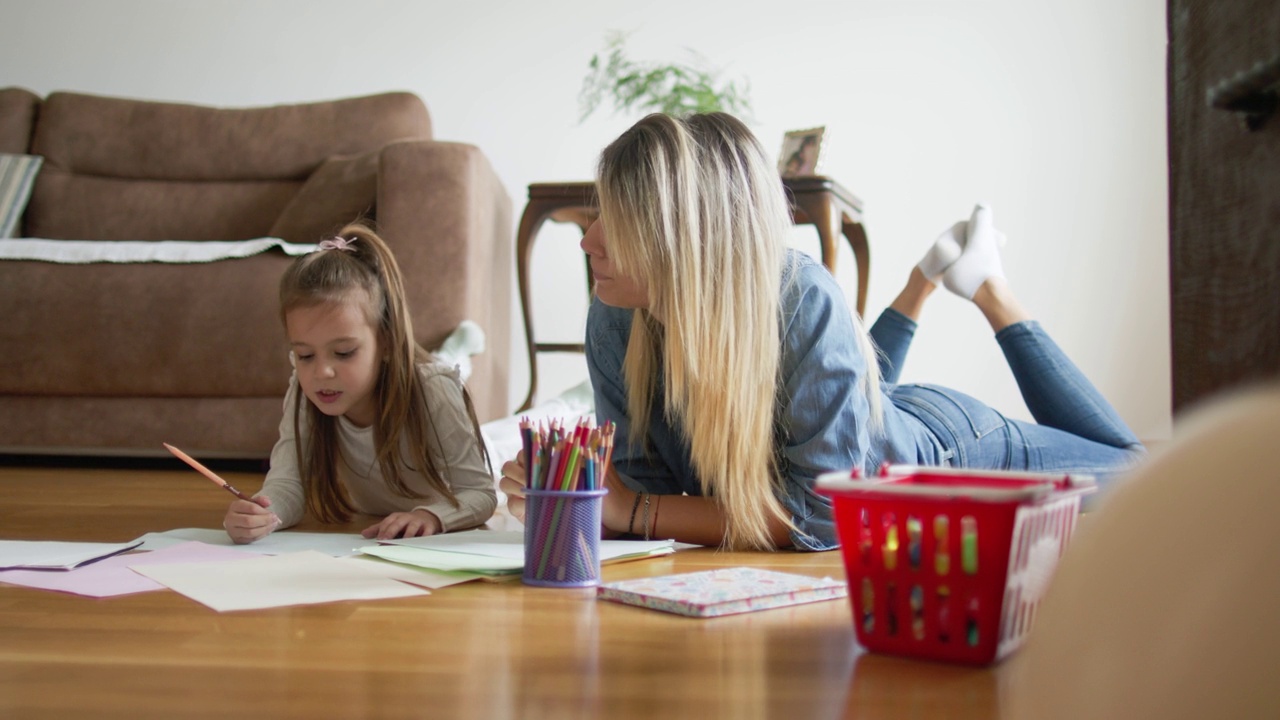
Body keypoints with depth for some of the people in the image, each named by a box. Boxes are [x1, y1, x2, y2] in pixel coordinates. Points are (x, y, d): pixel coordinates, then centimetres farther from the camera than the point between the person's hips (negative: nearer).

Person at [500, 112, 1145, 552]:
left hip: (945, 443, -4)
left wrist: (632, 511, -42)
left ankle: (988, 287, 31)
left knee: (1130, 468, 24)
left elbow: (820, 514, -42)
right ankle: (926, 281, 43)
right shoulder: (613, 322, -29)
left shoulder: (803, 304, -45)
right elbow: (651, 481, -20)